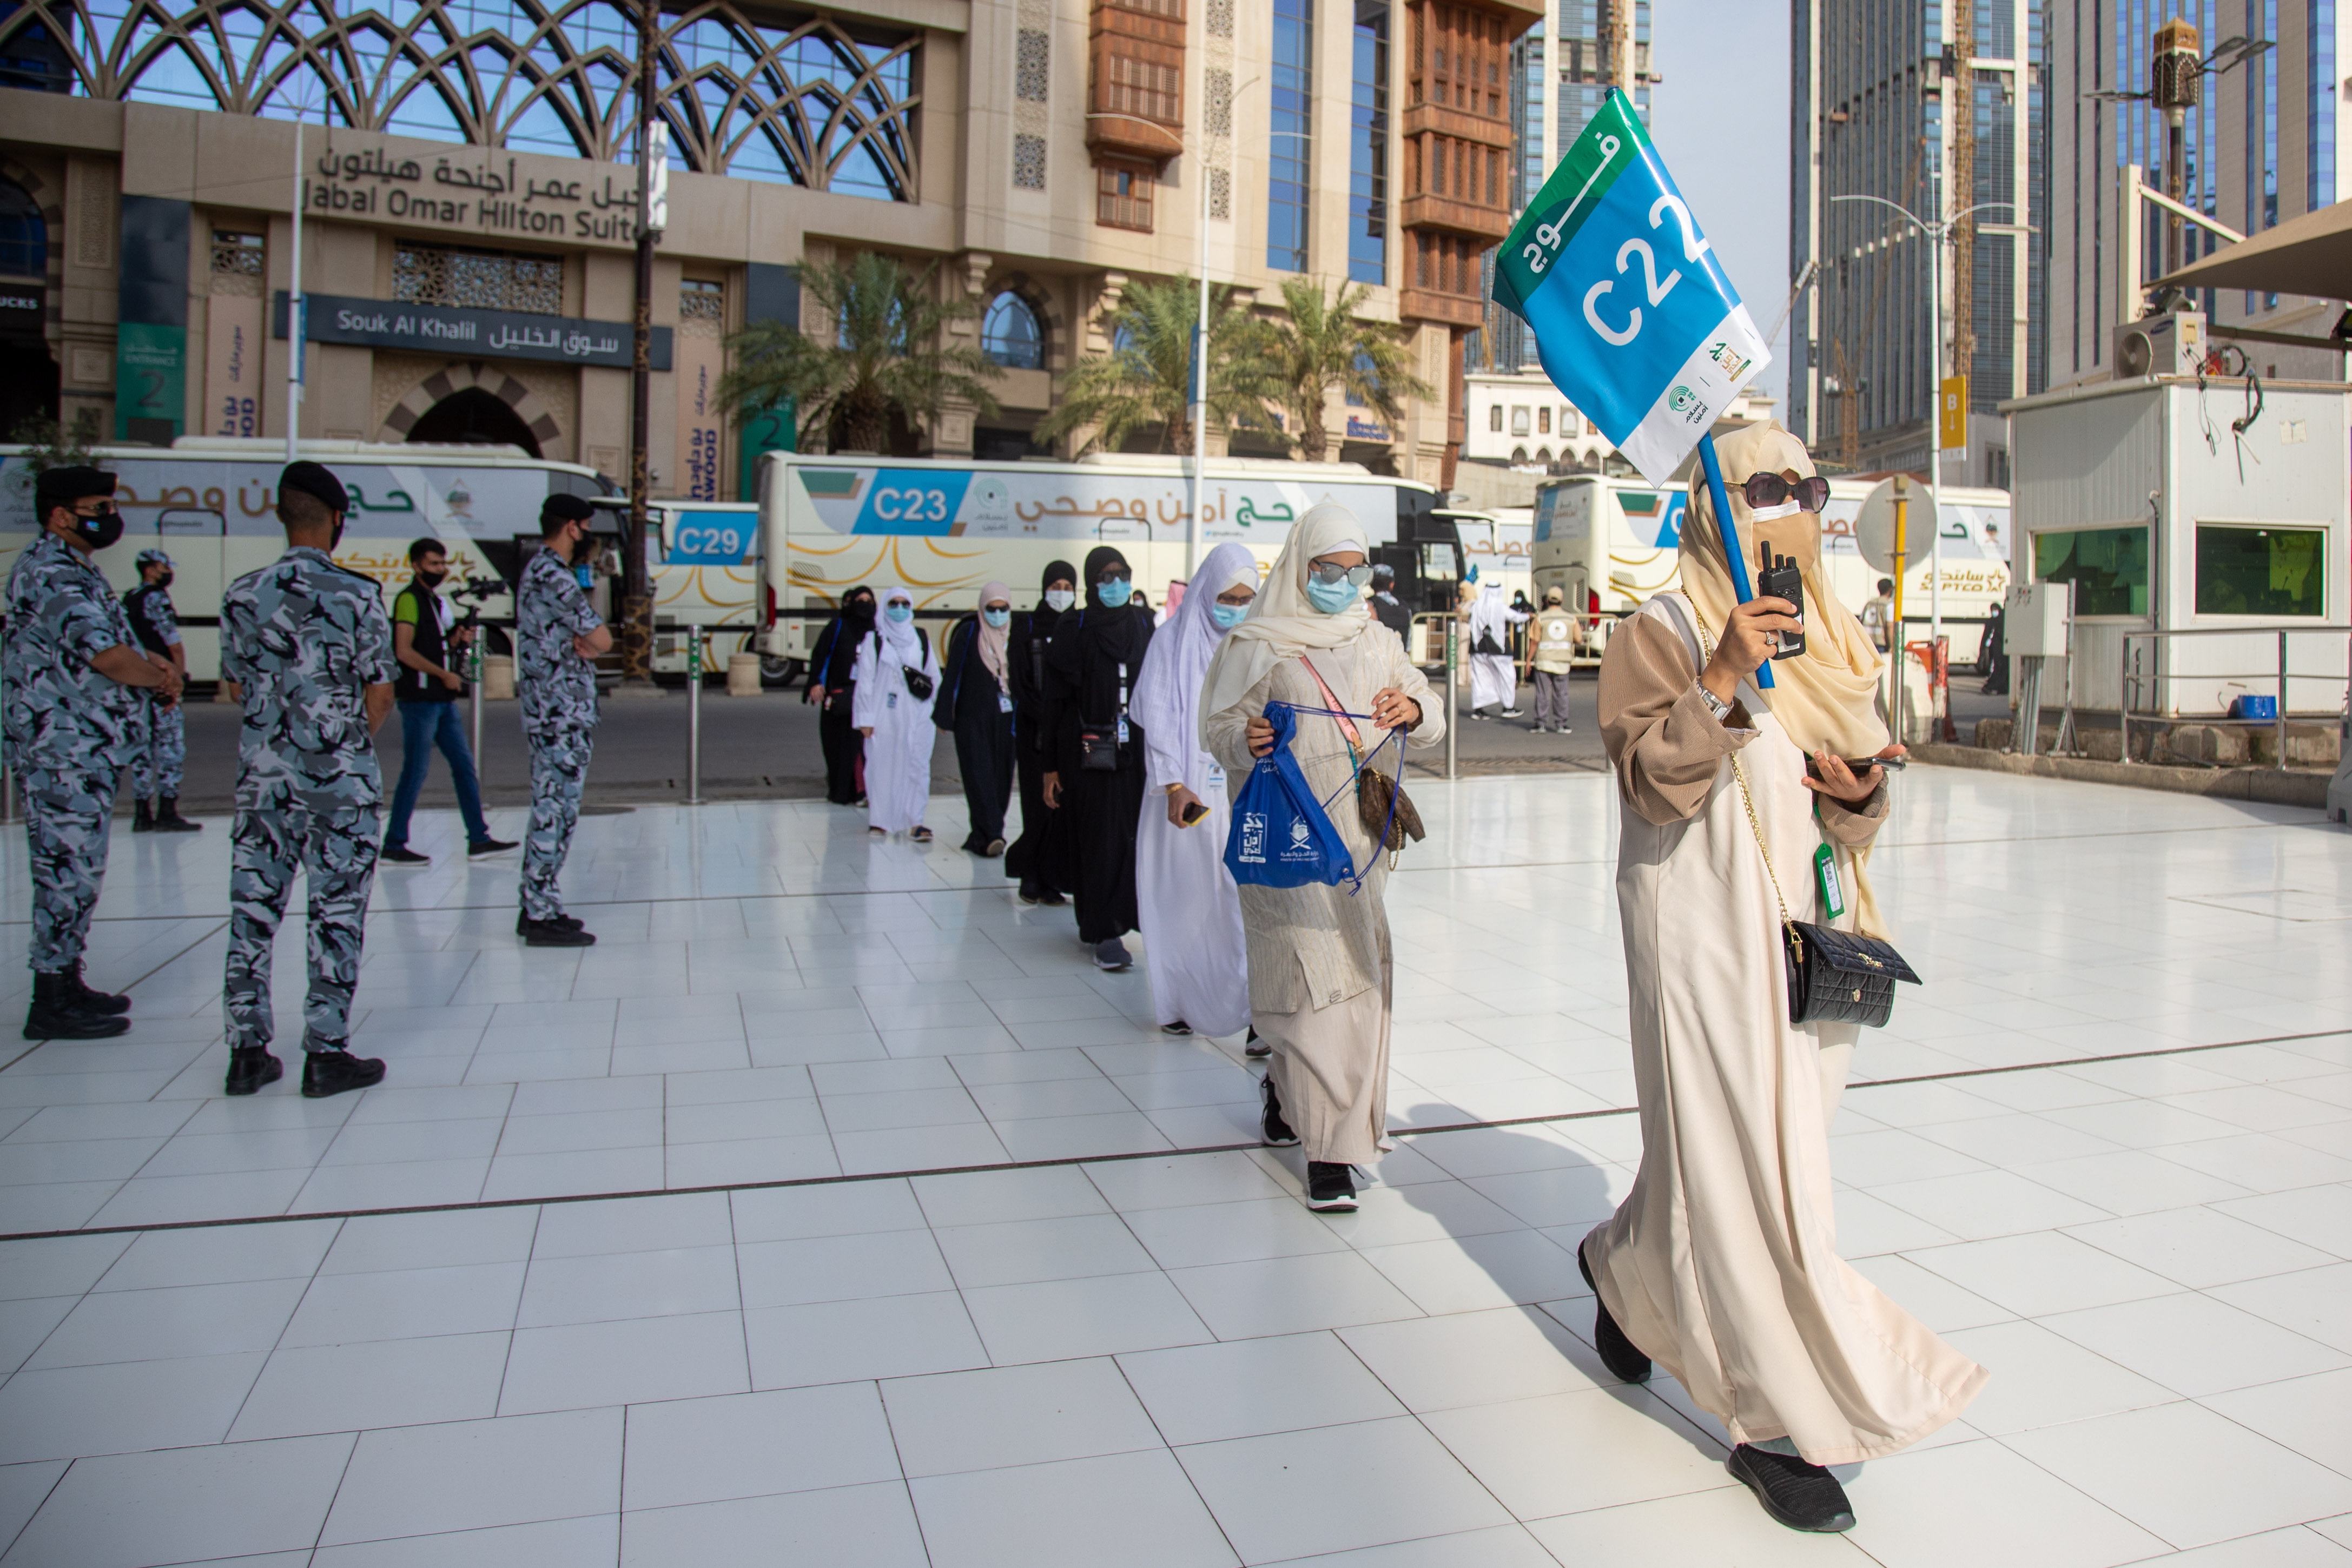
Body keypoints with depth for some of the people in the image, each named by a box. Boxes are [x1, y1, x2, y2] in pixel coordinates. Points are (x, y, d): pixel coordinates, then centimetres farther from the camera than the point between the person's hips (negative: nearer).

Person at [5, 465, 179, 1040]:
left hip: (87, 752, 10)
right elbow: (108, 656, -23)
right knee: (68, 869, -5)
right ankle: (52, 1003, 3)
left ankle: (66, 983, 25)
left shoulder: (74, 570, 17)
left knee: (74, 871, 15)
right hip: (65, 752, -10)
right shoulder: (51, 573, -15)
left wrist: (146, 663, 4)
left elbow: (103, 646, 24)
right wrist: (159, 677, -4)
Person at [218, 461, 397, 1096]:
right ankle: (326, 1053, 7)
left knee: (252, 911, 11)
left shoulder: (243, 595, 2)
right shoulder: (357, 595, -9)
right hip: (341, 782, -4)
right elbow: (380, 694, -7)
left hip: (263, 779, 4)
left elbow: (238, 682, 10)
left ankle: (248, 1050, 16)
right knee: (337, 915, 3)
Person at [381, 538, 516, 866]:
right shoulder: (409, 599, -9)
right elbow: (404, 651, -17)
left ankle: (479, 839, 12)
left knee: (464, 765, 8)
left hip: (443, 699, 9)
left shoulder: (436, 600, 18)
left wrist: (457, 640, 5)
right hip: (419, 698, -9)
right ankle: (393, 845, 1)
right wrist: (444, 675, -15)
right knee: (416, 770, -6)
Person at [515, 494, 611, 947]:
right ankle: (541, 917, -2)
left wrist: (580, 641, -5)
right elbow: (603, 641, -17)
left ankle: (537, 906, 21)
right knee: (556, 811, -7)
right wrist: (589, 640, 2)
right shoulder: (554, 577, -16)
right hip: (564, 716, -11)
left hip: (545, 712, 11)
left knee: (549, 808, 15)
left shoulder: (536, 570, 18)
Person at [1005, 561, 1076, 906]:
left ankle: (1051, 877, 2)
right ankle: (1032, 877, 5)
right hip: (1036, 731, -2)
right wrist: (1048, 716, -11)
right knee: (1040, 803, -5)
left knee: (1068, 803, -4)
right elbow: (1020, 682, -2)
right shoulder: (1026, 627, 4)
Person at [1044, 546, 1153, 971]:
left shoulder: (1145, 625, 8)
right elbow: (1057, 701, -2)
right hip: (1090, 754, -3)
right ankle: (1105, 933, 3)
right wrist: (1051, 766, -6)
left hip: (1139, 750, 3)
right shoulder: (1074, 630, 0)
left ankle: (1100, 923, 15)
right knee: (1101, 839, -3)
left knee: (1136, 835, 1)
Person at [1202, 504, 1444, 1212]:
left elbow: (1430, 717, 10)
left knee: (1357, 969, 9)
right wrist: (1247, 740, -26)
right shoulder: (1260, 644, 0)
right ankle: (1331, 1143, -3)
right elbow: (1220, 725, -3)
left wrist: (1414, 711, -13)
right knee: (1313, 970, -9)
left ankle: (1289, 1085, 32)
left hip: (1357, 831, 5)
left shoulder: (1376, 641, 14)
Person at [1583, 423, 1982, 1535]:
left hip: (1806, 925, 7)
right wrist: (1721, 678, -27)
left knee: (1778, 1139, 14)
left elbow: (1855, 806, 18)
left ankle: (1626, 1272, 40)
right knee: (1744, 1159, -5)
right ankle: (1781, 1423, 6)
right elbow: (1654, 784, -17)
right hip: (1705, 925, -7)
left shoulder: (1827, 638, 15)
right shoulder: (1661, 632, -5)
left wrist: (1859, 792, -4)